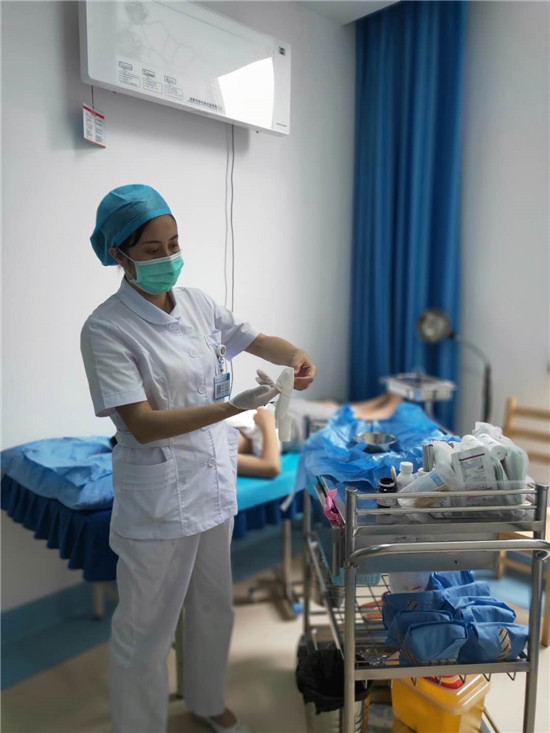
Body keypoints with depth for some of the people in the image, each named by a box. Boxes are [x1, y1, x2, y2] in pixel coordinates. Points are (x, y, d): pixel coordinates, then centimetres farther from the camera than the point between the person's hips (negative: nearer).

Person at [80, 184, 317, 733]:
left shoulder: (194, 301, 0)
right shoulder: (107, 329, -18)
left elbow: (255, 340, 9)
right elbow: (143, 425, -23)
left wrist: (296, 355, -12)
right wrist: (234, 406, -30)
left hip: (215, 480, 7)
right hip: (158, 497, -6)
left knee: (214, 604, 24)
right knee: (147, 624, 12)